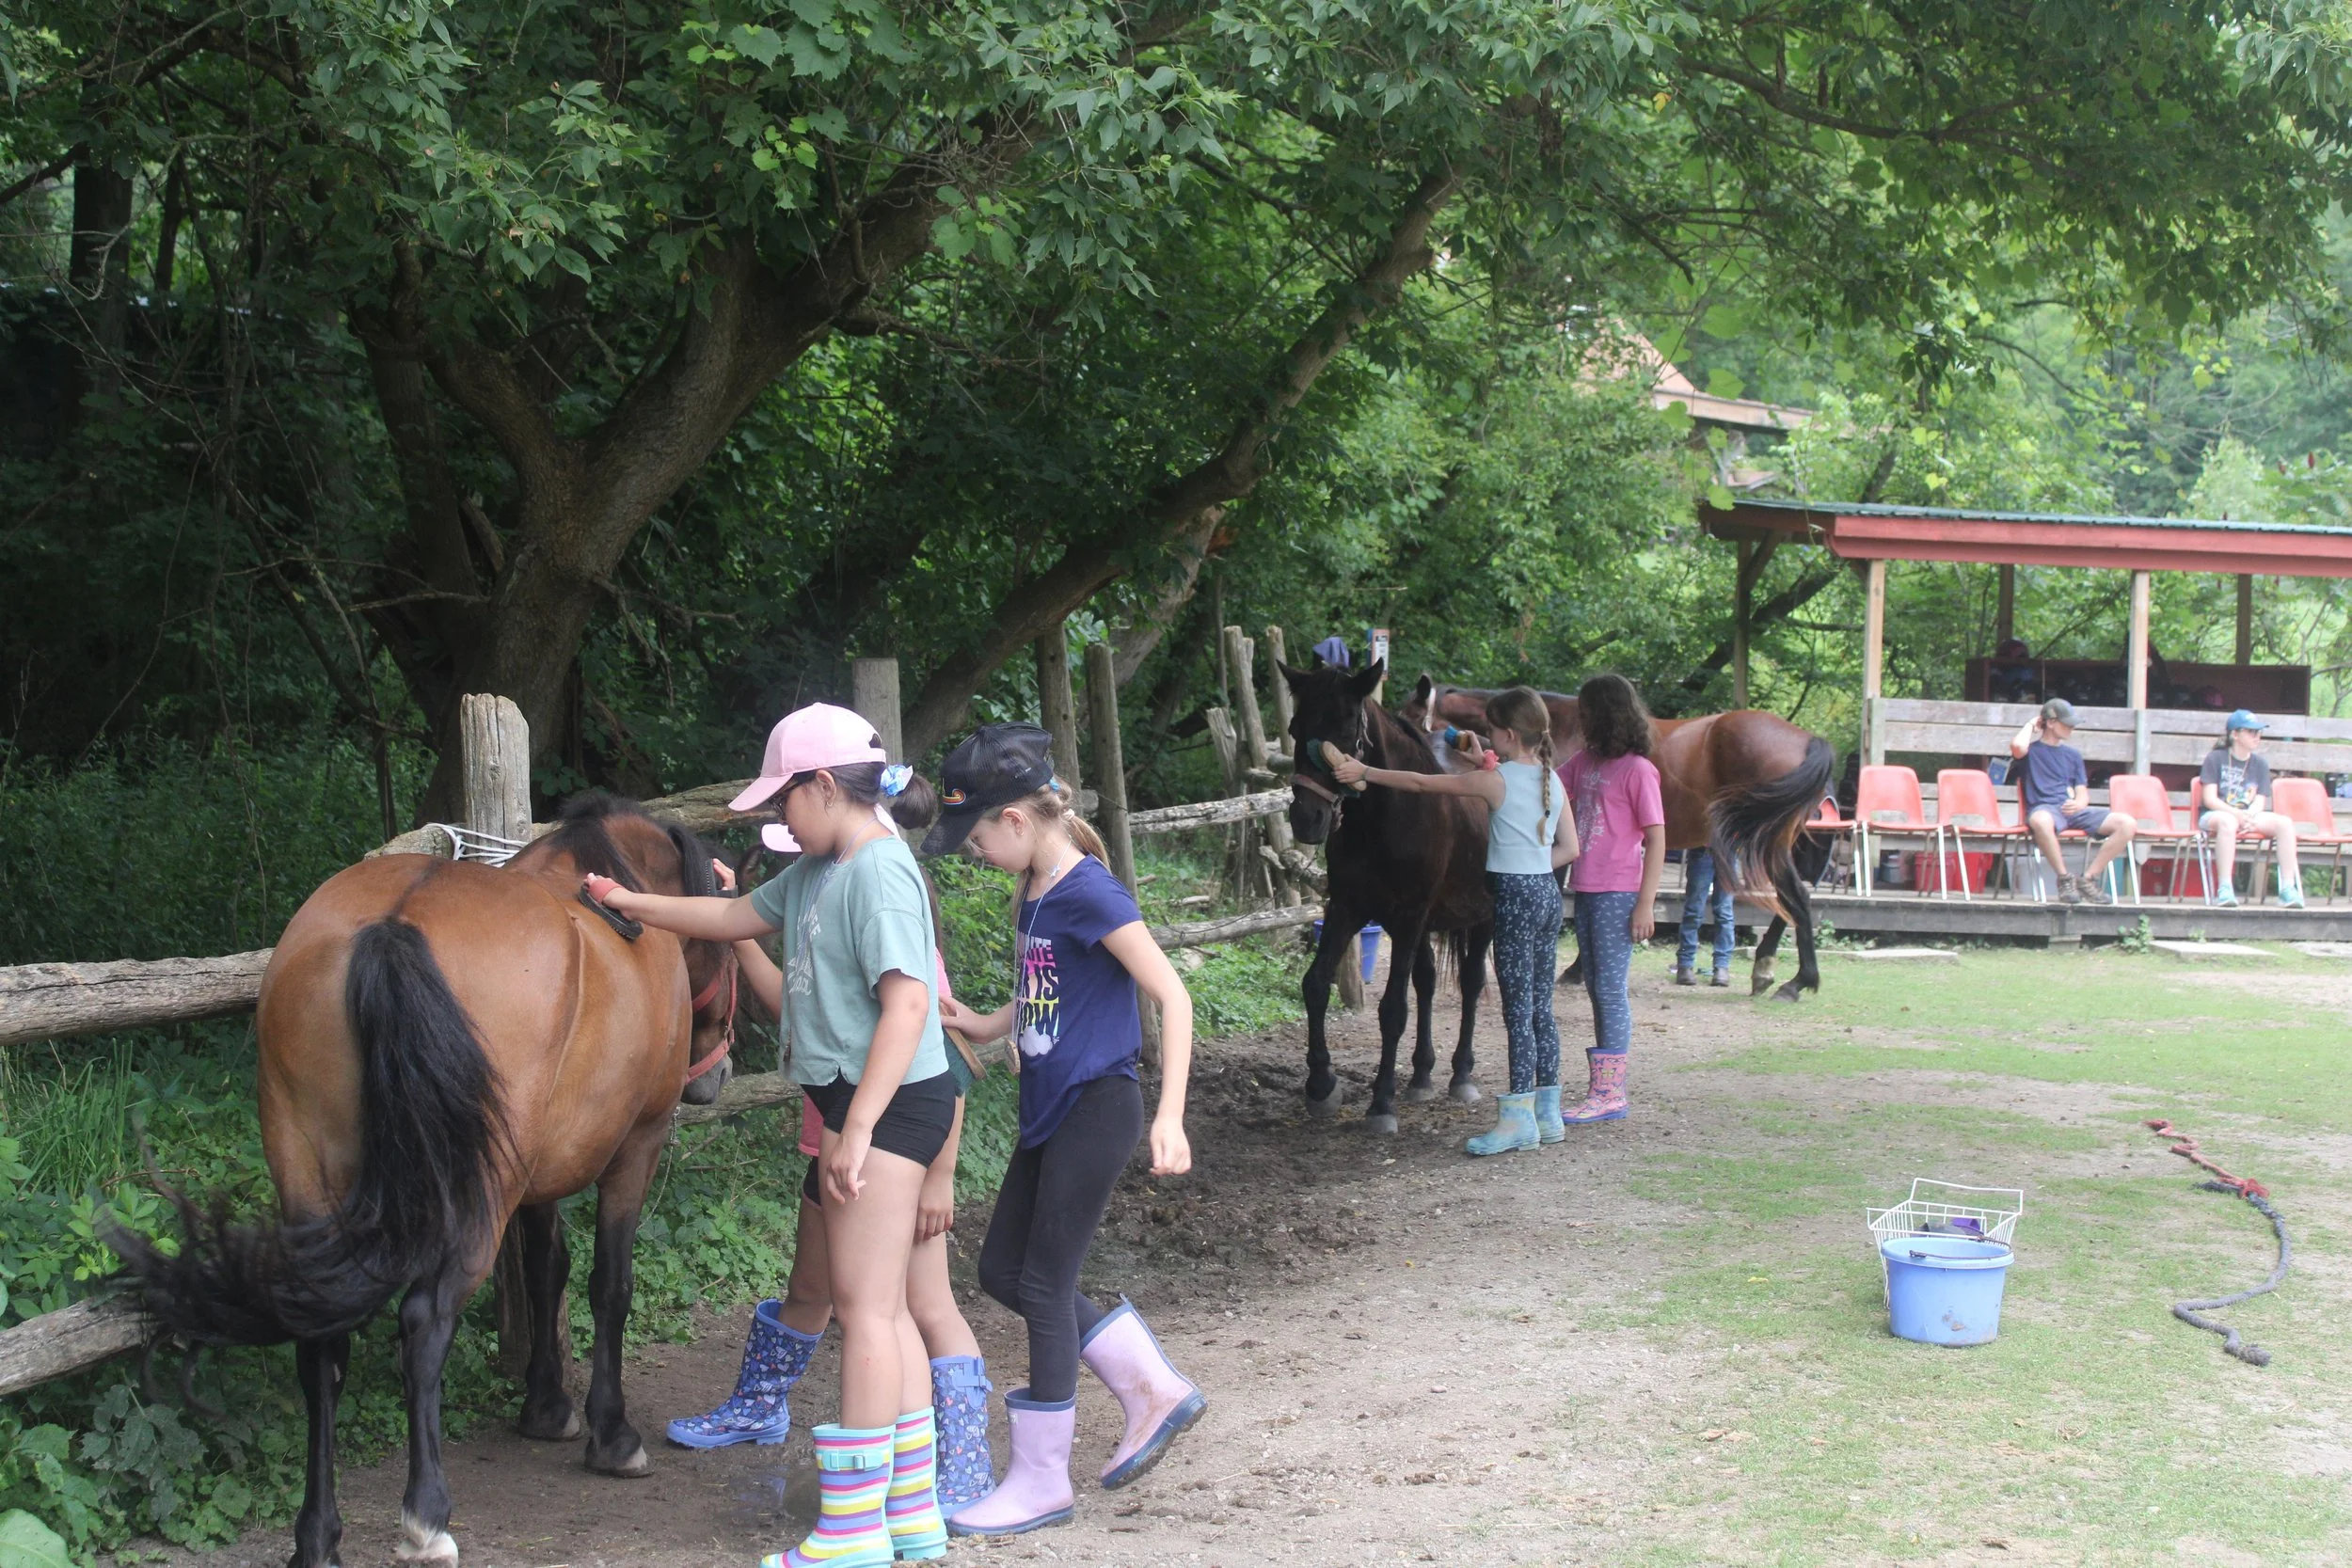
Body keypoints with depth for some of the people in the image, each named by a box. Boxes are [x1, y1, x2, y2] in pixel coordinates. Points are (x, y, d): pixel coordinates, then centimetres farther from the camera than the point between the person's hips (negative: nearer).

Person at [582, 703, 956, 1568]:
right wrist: (630, 903, 29)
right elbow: (738, 916, 28)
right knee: (880, 1309, 13)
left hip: (889, 1104, -10)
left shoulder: (881, 872, -18)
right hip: (854, 1104, 10)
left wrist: (856, 1131, -28)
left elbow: (906, 1003, -26)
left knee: (865, 1306, -6)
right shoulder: (818, 872, 13)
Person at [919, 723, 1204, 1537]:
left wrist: (1170, 1118, -25)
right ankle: (1156, 1392, 23)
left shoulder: (1088, 893, -18)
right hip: (1048, 1110, 10)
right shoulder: (1032, 893, 8)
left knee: (1045, 1285, -3)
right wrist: (986, 1025, 7)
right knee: (1002, 1271, 14)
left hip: (1095, 1107, -10)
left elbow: (1171, 995, -20)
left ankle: (1041, 1482, 10)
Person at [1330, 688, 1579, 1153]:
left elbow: (1421, 783, -8)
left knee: (1518, 1009, -6)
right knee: (1541, 1006, 12)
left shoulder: (1496, 780, -12)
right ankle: (1548, 1113, 16)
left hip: (1514, 899, -7)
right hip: (1548, 891, 7)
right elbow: (1569, 848, 11)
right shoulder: (1554, 782, 7)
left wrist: (1364, 773, -1)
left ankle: (1519, 1119, -5)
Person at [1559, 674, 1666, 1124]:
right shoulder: (1586, 762, 12)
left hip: (1617, 895, -8)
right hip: (1586, 891, 8)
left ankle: (1609, 1095, -2)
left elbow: (1656, 839, -12)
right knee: (1598, 989, 12)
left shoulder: (1637, 769, -10)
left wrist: (1645, 903, -16)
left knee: (1610, 989, -6)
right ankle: (1604, 1088, 18)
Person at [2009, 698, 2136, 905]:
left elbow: (2083, 794, 18)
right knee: (2041, 821, -45)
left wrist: (2078, 803, -8)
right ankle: (2065, 879, -26)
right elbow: (2017, 746, -18)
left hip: (2073, 810, 5)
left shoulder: (2072, 755, 26)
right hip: (2044, 808, -5)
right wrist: (2030, 725, 4)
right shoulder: (2031, 750, 10)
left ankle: (2088, 878, -12)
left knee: (2127, 824, -17)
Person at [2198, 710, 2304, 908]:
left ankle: (2287, 888, -25)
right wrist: (2237, 814, -23)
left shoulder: (2260, 763, 11)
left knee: (2284, 822, -23)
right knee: (2228, 822, -41)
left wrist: (2250, 817, -20)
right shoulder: (2215, 758, -1)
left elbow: (2259, 802, 3)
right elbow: (2209, 799, -9)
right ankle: (2224, 889, -44)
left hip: (2249, 816, 4)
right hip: (2214, 815, -4)